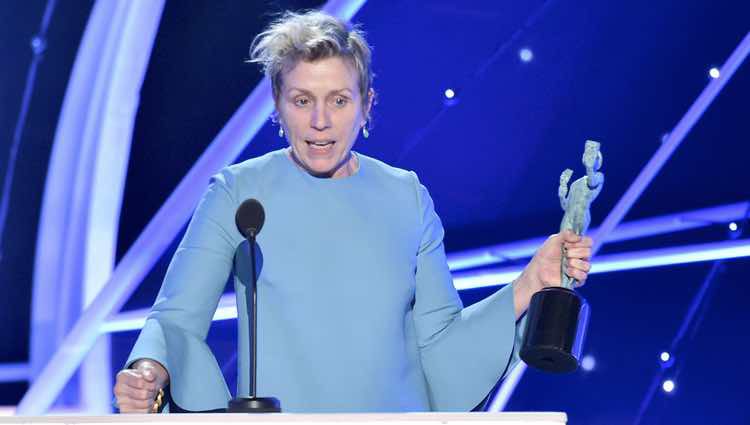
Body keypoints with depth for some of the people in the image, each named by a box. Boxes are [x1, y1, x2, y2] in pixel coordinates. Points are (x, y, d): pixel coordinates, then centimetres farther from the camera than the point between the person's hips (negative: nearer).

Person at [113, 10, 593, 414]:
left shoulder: (408, 199, 2)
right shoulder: (237, 194, -5)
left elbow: (439, 340, 3)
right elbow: (178, 317, -7)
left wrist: (531, 284, -7)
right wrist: (151, 371, -26)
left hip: (396, 410, 2)